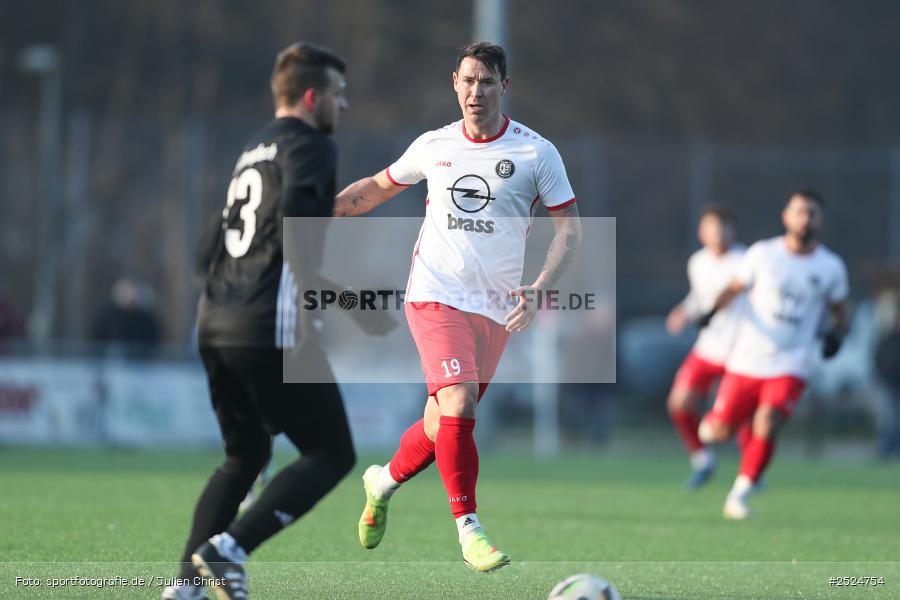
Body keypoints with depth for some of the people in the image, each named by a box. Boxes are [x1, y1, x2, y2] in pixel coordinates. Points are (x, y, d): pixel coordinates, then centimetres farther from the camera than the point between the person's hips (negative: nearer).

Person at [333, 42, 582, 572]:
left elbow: (570, 229, 1)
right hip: (435, 294, -1)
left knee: (444, 424, 6)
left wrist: (539, 290, -13)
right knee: (458, 406, -20)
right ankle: (469, 529, -13)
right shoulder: (434, 146, 4)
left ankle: (384, 481, 35)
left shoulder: (536, 152, -2)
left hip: (494, 309, 1)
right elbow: (378, 187, 21)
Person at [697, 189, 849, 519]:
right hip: (747, 360, 0)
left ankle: (740, 494, -4)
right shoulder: (763, 254, -1)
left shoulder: (831, 267, 2)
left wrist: (836, 332, -7)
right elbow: (735, 288, 9)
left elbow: (839, 311, 15)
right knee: (720, 431, 0)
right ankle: (709, 423, 38)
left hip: (790, 368, 0)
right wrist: (714, 309, -11)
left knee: (766, 427, -20)